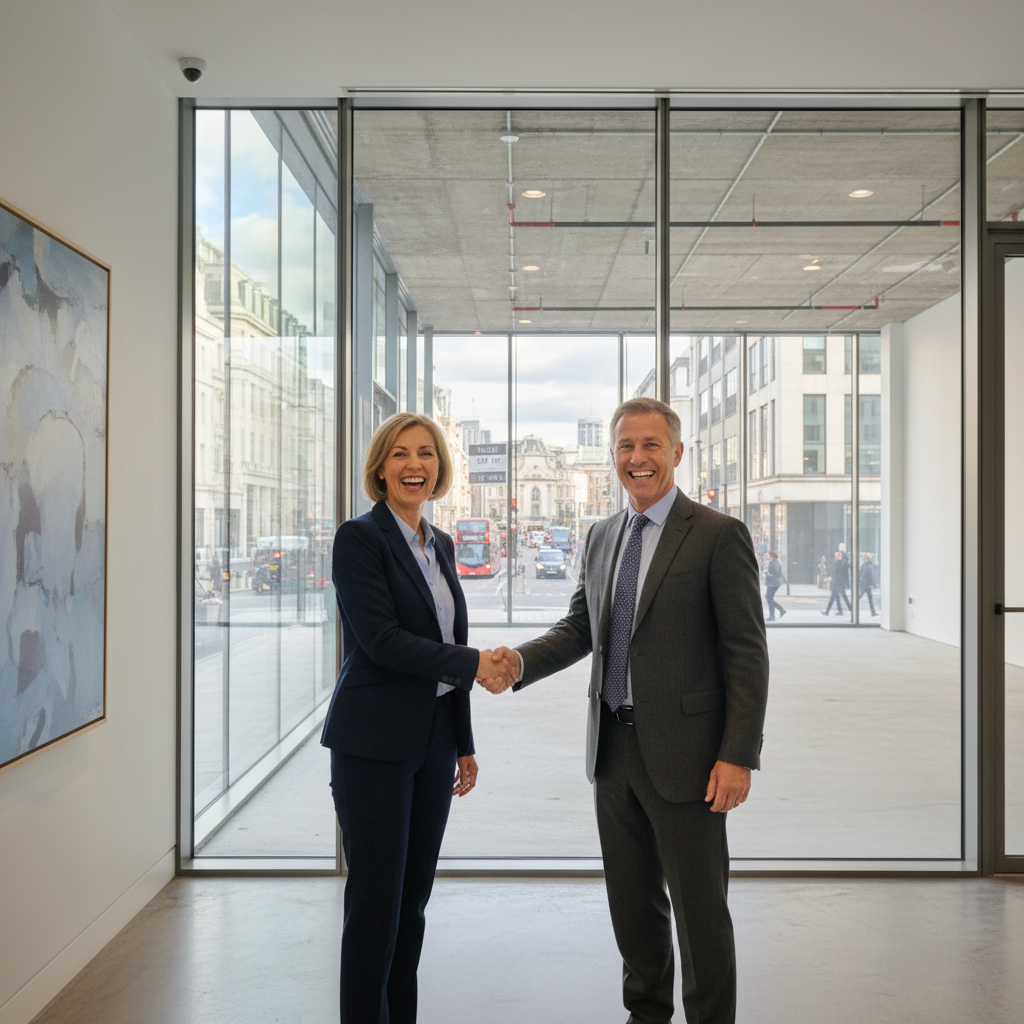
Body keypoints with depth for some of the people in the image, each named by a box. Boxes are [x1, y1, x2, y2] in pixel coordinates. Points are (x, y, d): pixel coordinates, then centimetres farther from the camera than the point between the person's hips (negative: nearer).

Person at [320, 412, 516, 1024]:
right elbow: (380, 638, -18)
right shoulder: (359, 538, -9)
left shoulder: (442, 545, 12)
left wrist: (465, 744, 16)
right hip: (374, 744, -6)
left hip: (433, 744, 7)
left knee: (414, 898, 14)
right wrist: (472, 664, -15)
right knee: (376, 900, 2)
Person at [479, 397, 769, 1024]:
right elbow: (580, 628, 13)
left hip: (683, 751, -6)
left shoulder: (719, 536, -10)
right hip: (614, 746, 6)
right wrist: (520, 661, -6)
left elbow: (747, 653, -11)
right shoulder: (602, 537, 10)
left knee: (699, 909, 7)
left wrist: (738, 755, -16)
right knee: (632, 900, 20)